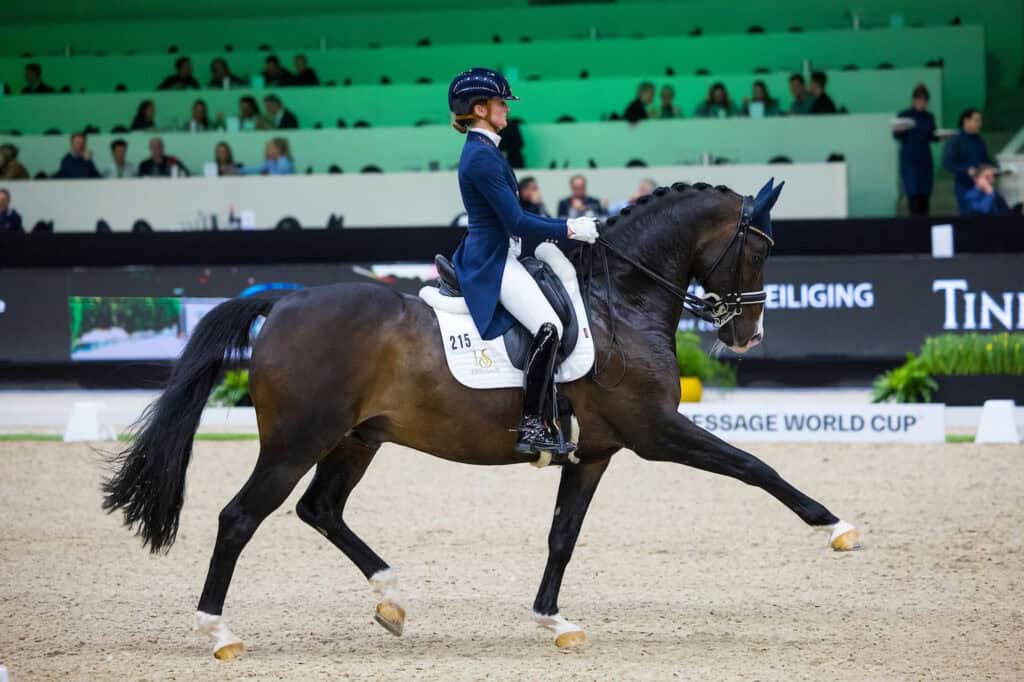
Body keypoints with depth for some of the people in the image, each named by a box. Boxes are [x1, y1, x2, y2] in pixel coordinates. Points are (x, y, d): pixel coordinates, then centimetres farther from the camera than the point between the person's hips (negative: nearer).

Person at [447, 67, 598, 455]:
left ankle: (545, 417, 19)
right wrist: (569, 230, -12)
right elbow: (517, 222, -20)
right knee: (548, 327, -24)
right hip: (493, 263, -11)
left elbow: (511, 217, 21)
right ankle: (532, 426, -26)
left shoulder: (483, 151, 16)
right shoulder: (482, 157, -17)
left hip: (494, 256, 11)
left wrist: (566, 226, 16)